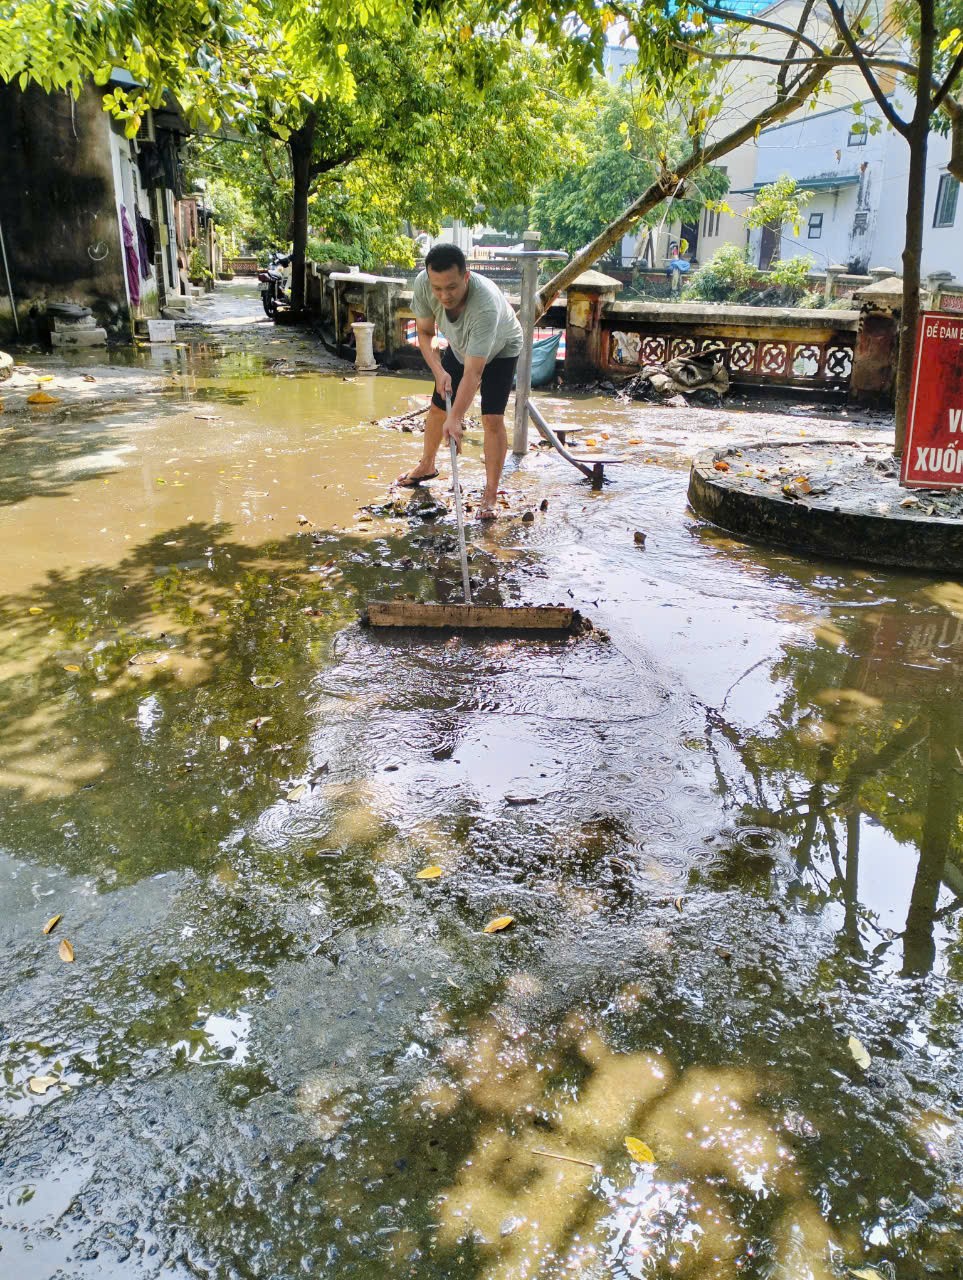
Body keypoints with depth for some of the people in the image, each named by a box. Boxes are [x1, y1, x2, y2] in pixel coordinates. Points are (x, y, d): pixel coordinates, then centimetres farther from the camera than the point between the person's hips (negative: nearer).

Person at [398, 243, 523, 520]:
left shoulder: (486, 305, -47)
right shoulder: (423, 284, -31)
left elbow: (473, 373, -47)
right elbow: (425, 333, -14)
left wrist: (455, 418, -53)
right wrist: (438, 371, -29)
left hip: (500, 350, -5)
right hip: (459, 347, 5)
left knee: (493, 419, -17)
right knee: (437, 407, 13)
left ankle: (490, 495, -7)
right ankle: (426, 466, 39)